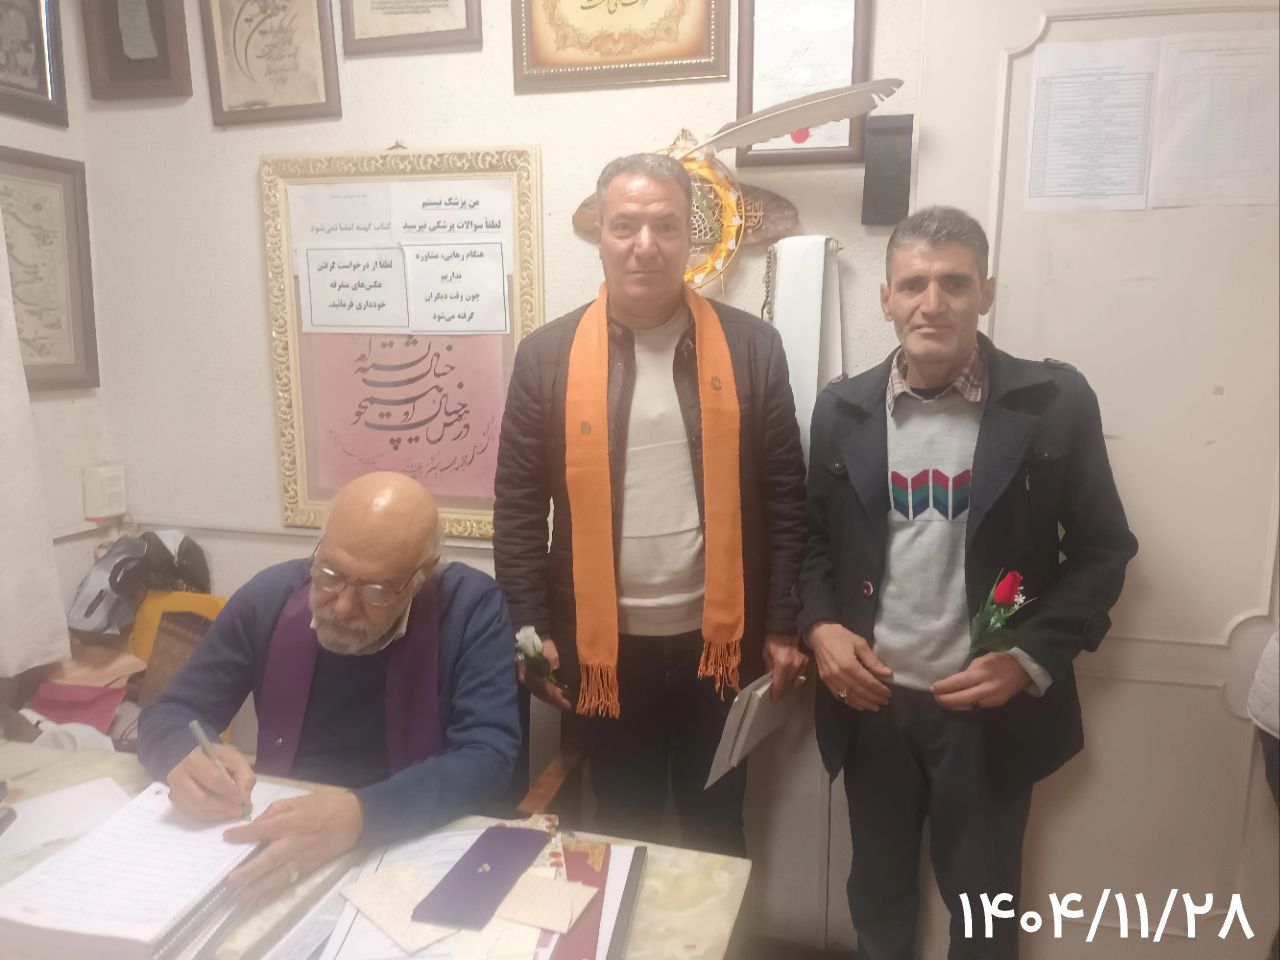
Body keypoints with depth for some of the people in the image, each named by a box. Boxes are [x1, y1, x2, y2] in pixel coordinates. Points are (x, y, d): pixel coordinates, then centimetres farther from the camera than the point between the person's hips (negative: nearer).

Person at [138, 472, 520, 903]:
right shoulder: (269, 597, -6)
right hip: (279, 843, 3)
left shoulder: (471, 609, -15)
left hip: (416, 850, -2)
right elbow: (169, 715, 3)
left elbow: (486, 755, -19)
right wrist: (187, 756, -19)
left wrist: (363, 813, -33)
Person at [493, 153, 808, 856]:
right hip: (606, 644, 0)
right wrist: (531, 632, -4)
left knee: (717, 829, 21)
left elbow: (784, 497, -1)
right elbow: (518, 509, -2)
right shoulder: (547, 357, -4)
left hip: (719, 640, 1)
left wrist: (782, 626, -1)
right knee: (621, 832, 20)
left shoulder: (752, 347, -3)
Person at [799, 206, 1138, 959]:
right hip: (872, 702, 2)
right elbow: (815, 537, 7)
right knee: (878, 900, 22)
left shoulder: (1055, 402, -8)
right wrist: (820, 626, -10)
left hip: (993, 708, -2)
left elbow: (1102, 551, -3)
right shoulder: (843, 409, -1)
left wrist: (1032, 659, -15)